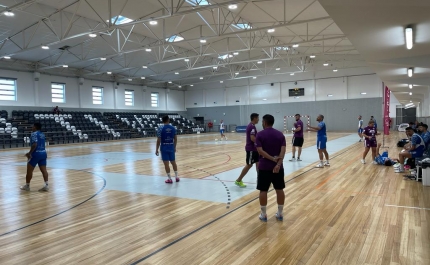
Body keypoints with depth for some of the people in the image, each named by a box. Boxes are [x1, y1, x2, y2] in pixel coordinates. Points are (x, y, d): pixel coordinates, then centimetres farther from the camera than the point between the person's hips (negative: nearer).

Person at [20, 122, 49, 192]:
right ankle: (46, 185, -2)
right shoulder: (42, 134, 16)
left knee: (29, 170, 7)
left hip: (36, 154, -7)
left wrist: (29, 153, -16)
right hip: (43, 153, 8)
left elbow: (34, 144, -21)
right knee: (44, 170, 3)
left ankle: (27, 186, 17)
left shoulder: (34, 134, -9)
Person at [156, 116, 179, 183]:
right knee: (173, 162, 16)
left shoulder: (160, 128, -9)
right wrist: (174, 147, 18)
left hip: (164, 148, -4)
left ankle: (169, 179, 6)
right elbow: (175, 139, 6)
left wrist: (157, 149, -5)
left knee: (166, 163, 2)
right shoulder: (173, 128, 2)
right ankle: (176, 177, 23)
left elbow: (159, 140, -12)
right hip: (171, 147, 4)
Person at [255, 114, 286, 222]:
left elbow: (260, 151, -15)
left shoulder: (260, 135, -5)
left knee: (263, 190, 6)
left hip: (264, 167, -3)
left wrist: (273, 159, -14)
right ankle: (280, 214, 21)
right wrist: (278, 163, -16)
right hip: (278, 166, 3)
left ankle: (263, 215, 13)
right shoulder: (280, 134, 4)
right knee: (279, 189, 12)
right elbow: (283, 150, -8)